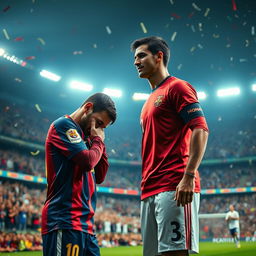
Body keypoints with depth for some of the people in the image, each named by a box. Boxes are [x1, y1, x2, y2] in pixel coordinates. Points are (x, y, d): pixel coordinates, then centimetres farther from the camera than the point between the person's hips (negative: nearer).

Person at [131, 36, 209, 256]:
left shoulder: (177, 87, 0)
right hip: (150, 190, 9)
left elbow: (200, 129, -12)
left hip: (174, 187, -9)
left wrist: (189, 176, -22)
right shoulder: (152, 99, 26)